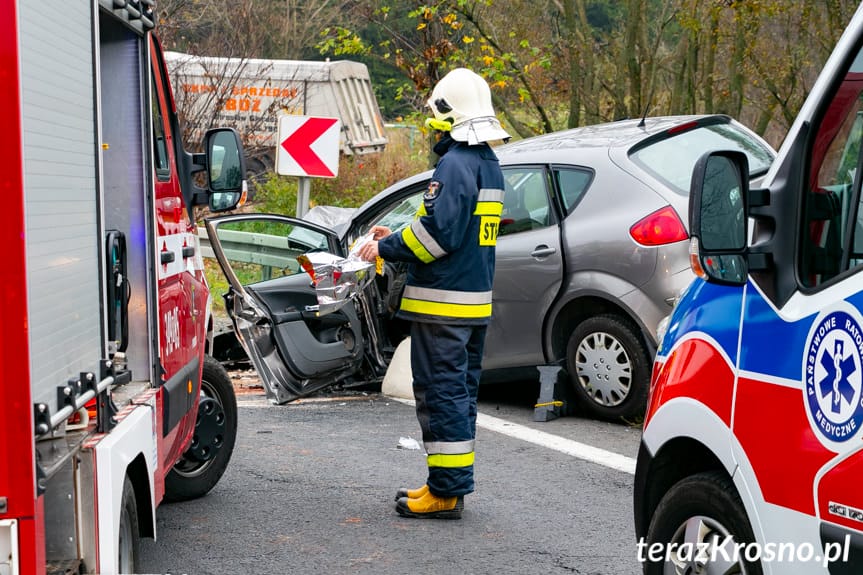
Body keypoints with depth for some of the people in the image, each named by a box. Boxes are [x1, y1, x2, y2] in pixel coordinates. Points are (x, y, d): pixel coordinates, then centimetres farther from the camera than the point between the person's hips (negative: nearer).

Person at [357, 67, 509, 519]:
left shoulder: (455, 164, -17)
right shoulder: (489, 165, 16)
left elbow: (439, 232, -23)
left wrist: (387, 249, -9)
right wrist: (396, 238, 20)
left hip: (443, 303, -10)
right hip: (476, 299, 10)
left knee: (441, 392, -5)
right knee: (460, 390, 15)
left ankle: (447, 489, -2)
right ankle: (453, 483, 23)